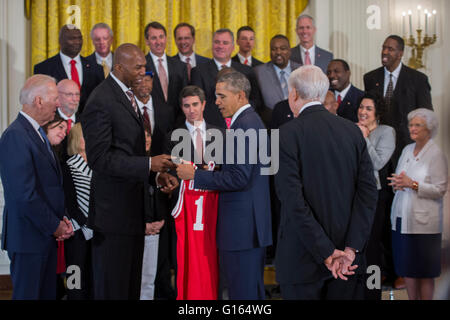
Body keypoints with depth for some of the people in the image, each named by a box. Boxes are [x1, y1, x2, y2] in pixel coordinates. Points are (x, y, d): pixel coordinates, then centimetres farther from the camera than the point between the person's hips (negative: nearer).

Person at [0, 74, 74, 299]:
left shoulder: (38, 133, 14)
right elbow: (24, 195, -23)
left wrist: (61, 218, 5)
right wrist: (55, 226, -13)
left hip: (47, 236, 9)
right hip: (28, 237, -9)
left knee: (48, 293, 13)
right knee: (27, 293, -1)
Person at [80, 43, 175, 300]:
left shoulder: (127, 94, 13)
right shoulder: (102, 101, -17)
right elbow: (100, 158, -22)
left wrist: (154, 169, 8)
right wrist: (148, 164, -24)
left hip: (133, 203, 9)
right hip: (113, 208, -9)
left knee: (132, 281, 15)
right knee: (112, 286, 0)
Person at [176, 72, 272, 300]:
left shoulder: (245, 124, -15)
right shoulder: (249, 120, 17)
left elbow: (239, 178, -22)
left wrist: (195, 175, -15)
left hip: (242, 225, -11)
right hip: (248, 223, 11)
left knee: (243, 292, -4)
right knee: (252, 291, 16)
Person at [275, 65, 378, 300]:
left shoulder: (287, 134, -9)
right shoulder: (353, 130, 5)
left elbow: (293, 201, -16)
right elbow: (368, 191, -2)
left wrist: (327, 253, -12)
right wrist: (350, 249, -6)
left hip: (303, 262, -4)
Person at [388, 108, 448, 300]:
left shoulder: (436, 154, -8)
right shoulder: (407, 150, 13)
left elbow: (440, 190, -12)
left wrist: (413, 184, -21)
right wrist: (398, 183, -4)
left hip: (423, 222, -6)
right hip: (402, 217, 6)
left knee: (424, 271, 1)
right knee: (406, 267, 9)